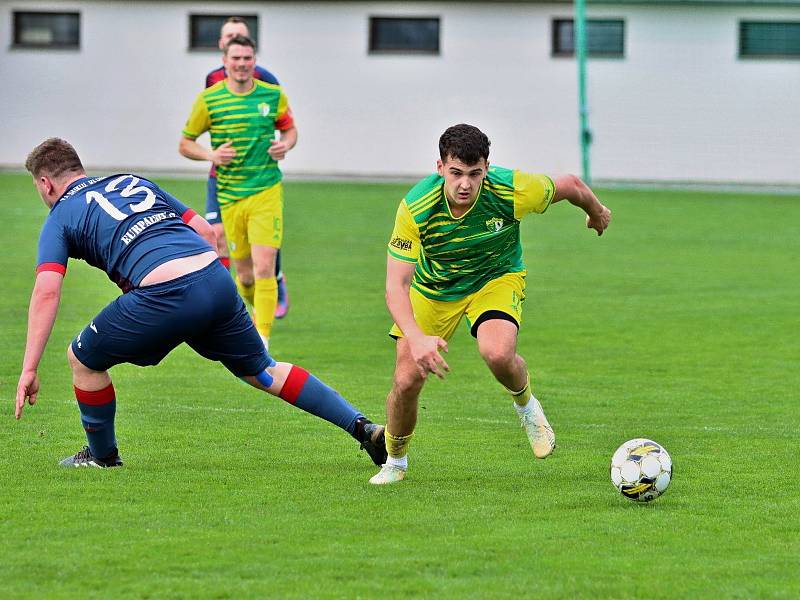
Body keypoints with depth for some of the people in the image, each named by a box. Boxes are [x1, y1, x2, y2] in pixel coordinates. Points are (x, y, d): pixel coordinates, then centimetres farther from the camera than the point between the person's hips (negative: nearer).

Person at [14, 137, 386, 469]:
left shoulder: (60, 218, 13)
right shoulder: (133, 182, 29)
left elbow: (46, 292, 0)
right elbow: (205, 231, 25)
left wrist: (29, 368, -1)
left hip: (165, 297, -6)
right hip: (215, 275, 6)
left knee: (83, 359, 17)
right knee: (263, 372, 20)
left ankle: (102, 455, 29)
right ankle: (362, 427, 13)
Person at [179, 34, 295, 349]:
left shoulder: (273, 95, 2)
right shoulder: (209, 99, -1)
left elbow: (290, 129, 19)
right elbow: (185, 144, 6)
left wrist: (286, 144, -5)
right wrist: (211, 155, -14)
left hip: (267, 192, -1)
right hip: (230, 198, 1)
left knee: (263, 267, -15)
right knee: (244, 273, 7)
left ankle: (261, 340, -14)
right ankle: (258, 309, 39)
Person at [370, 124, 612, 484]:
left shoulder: (513, 191, -31)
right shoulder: (415, 208, -32)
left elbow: (570, 186, -9)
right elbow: (395, 284, -32)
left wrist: (597, 213, 14)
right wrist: (416, 338, -49)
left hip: (497, 278, -1)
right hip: (433, 288, 1)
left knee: (498, 354, -30)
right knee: (407, 380, -7)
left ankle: (525, 405, 6)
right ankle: (395, 462, 23)